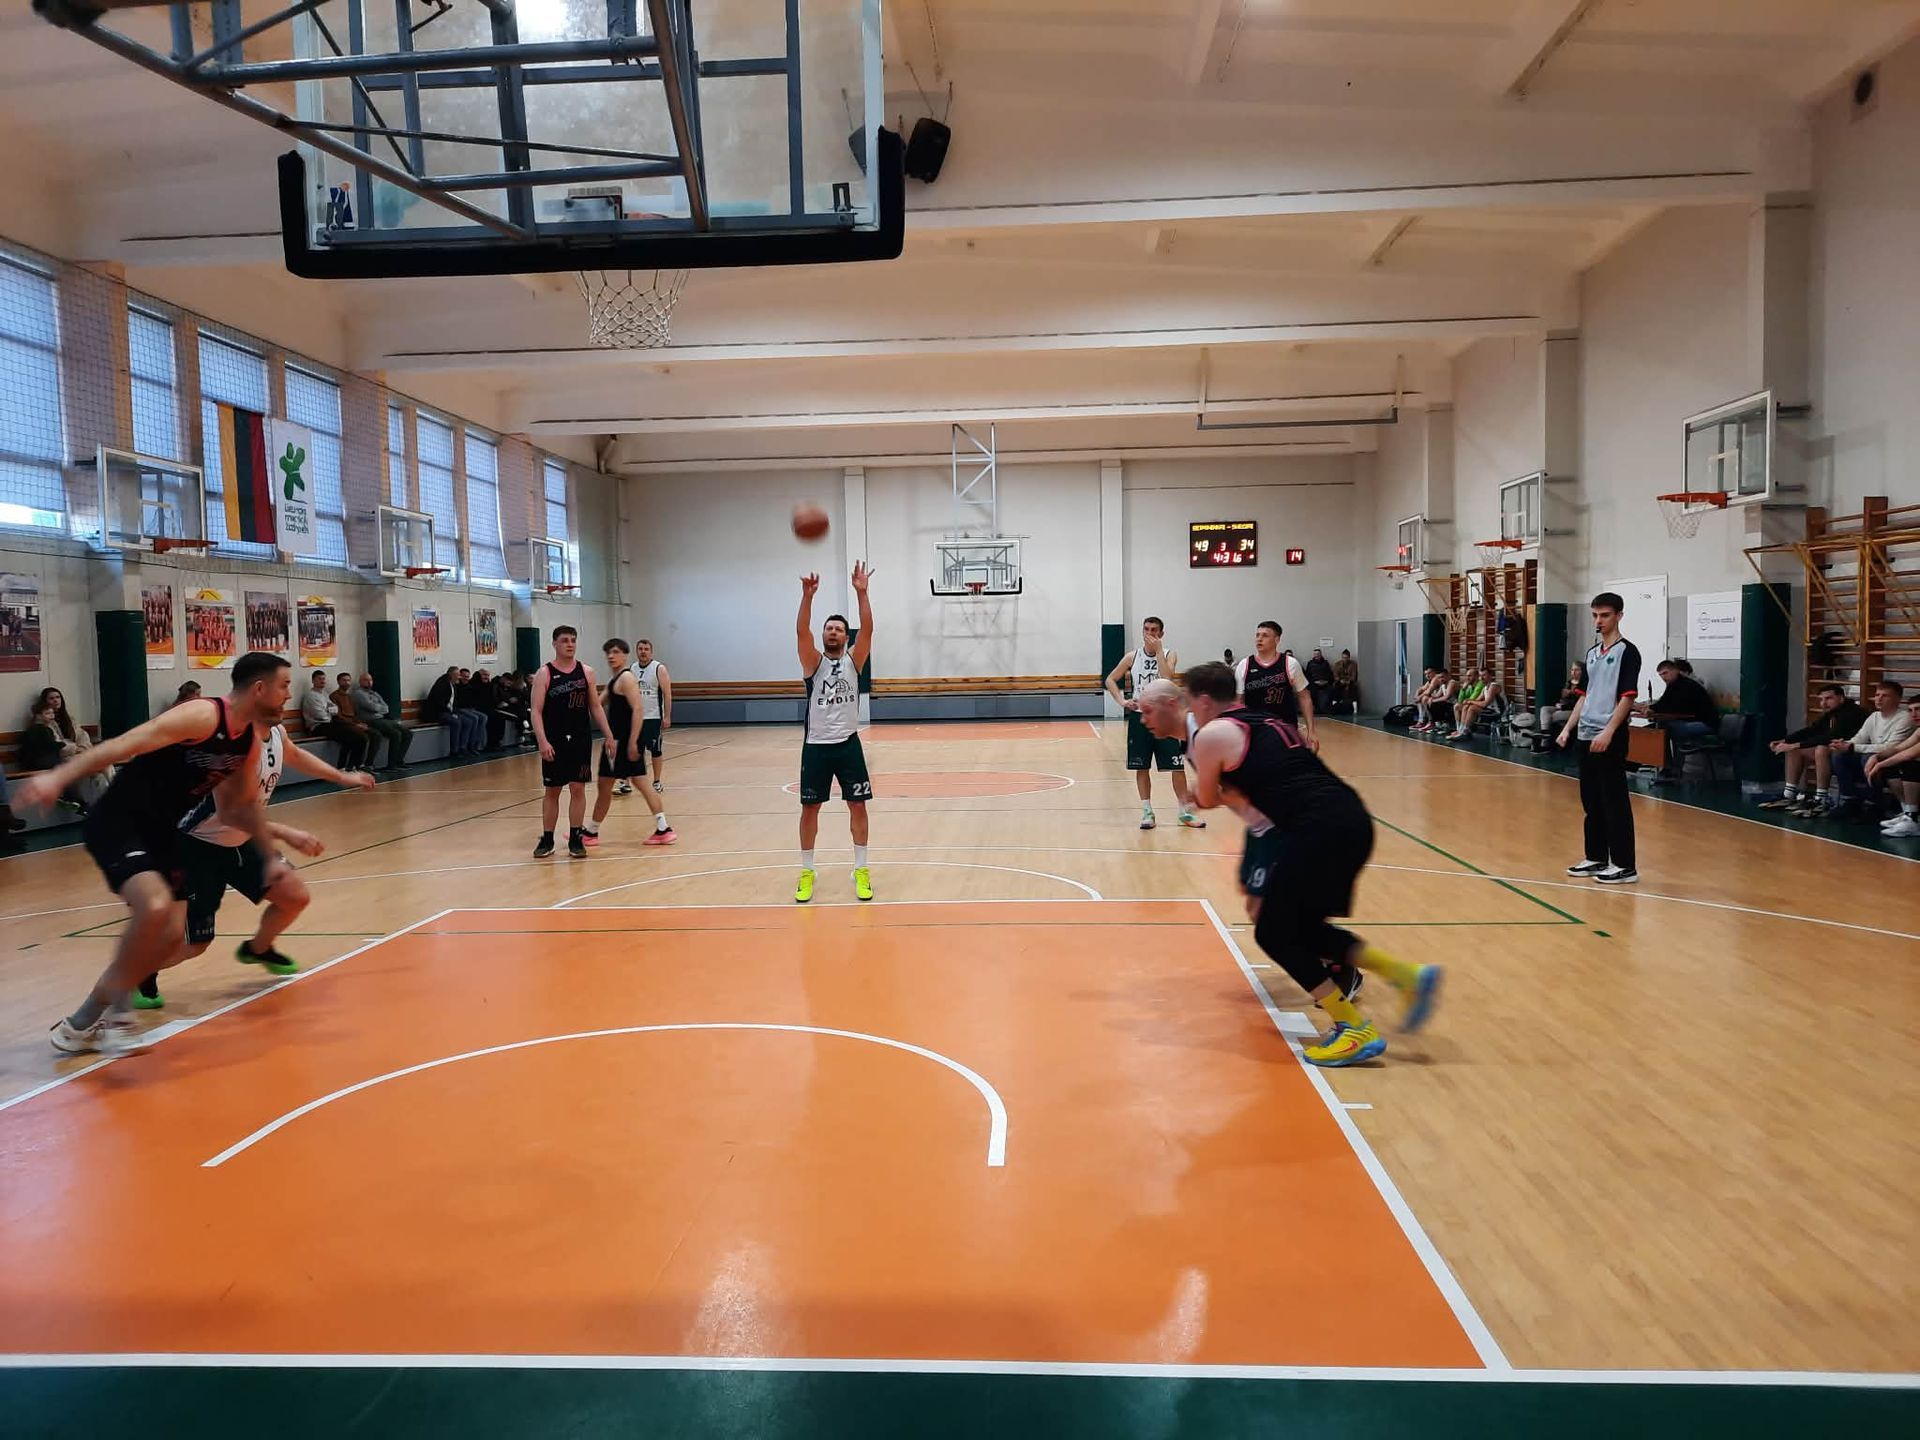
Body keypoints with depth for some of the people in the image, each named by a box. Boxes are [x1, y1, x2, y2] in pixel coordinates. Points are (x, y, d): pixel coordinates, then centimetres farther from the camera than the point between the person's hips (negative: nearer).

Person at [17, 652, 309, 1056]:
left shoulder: (250, 741, 6)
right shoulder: (202, 716, -19)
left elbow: (241, 804, 20)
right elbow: (125, 745, -26)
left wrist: (279, 835, 16)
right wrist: (57, 777, -35)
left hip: (161, 833, 9)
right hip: (118, 824, -9)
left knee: (171, 934, 5)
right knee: (154, 907, -29)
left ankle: (84, 1021, 22)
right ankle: (115, 1007, -7)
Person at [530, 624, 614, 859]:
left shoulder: (586, 671, 4)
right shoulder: (544, 673, -5)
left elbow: (595, 706, 8)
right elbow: (537, 711, -8)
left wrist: (609, 735, 2)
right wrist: (543, 741, -19)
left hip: (581, 740, 2)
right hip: (554, 742, -2)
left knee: (578, 789, 3)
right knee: (551, 791, 6)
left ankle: (576, 839, 11)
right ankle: (547, 840, 16)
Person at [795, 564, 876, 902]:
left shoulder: (853, 660, 3)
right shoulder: (814, 662, 0)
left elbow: (867, 630, -12)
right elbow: (801, 631, -18)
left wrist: (861, 593, -23)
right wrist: (807, 594, -31)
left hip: (848, 744, 1)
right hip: (816, 745, -1)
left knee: (857, 805, 3)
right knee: (809, 807, 5)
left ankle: (861, 870, 14)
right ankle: (806, 872, 17)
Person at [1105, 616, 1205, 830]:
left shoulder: (1169, 655, -3)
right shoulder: (1132, 657, 3)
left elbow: (1167, 677, -22)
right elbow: (1110, 680, 9)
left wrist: (1158, 650, -20)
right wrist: (1122, 701, -4)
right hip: (1139, 717, 2)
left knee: (1177, 766, -2)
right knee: (1141, 767, 4)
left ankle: (1185, 811, 9)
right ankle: (1147, 812, 14)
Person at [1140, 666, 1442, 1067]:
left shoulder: (1211, 734, 2)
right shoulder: (1269, 723, 25)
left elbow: (1207, 799, 15)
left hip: (1320, 829, -9)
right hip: (1352, 818, 9)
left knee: (1274, 933, 7)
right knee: (1303, 926, 23)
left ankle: (1356, 1030, 7)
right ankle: (1407, 975, 17)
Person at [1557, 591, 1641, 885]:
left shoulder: (1627, 651, -8)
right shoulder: (1592, 652, 15)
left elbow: (1627, 697, -14)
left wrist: (1608, 732, -22)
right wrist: (1568, 728, 15)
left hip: (1609, 738, -8)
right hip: (1585, 736, 8)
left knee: (1615, 801, -4)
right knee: (1591, 801, 12)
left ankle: (1624, 865, 1)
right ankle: (1596, 858, 22)